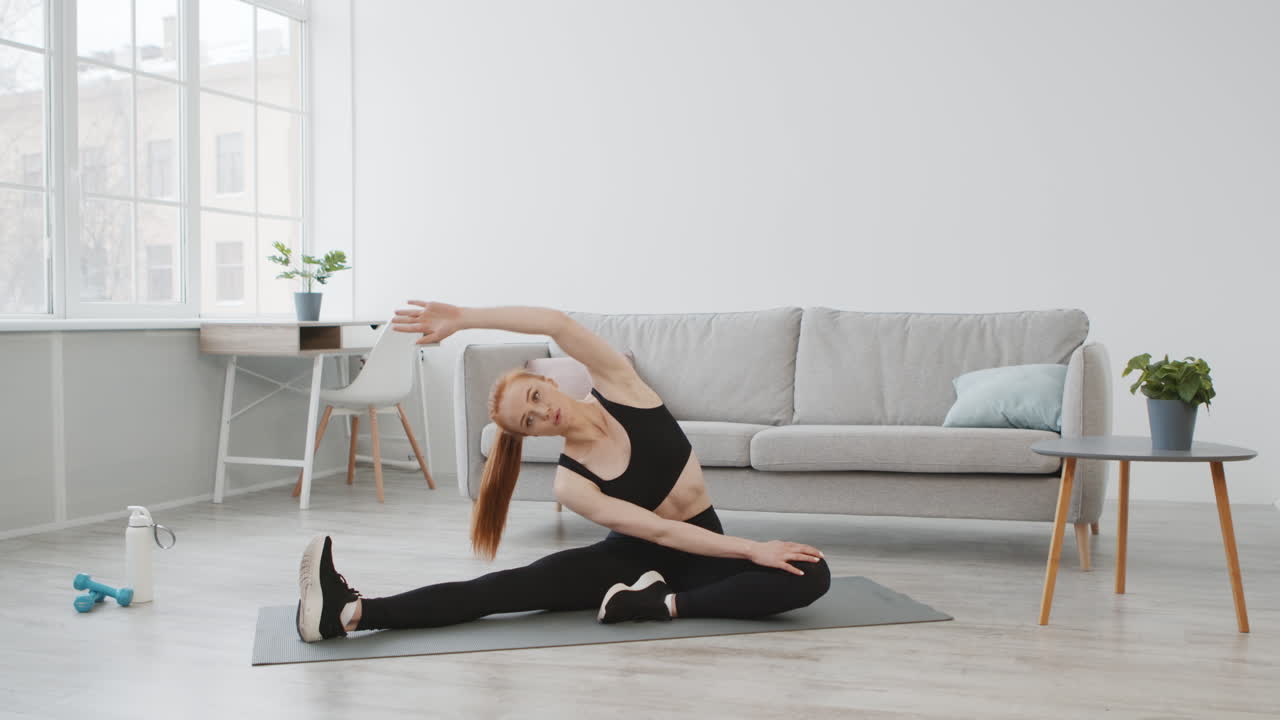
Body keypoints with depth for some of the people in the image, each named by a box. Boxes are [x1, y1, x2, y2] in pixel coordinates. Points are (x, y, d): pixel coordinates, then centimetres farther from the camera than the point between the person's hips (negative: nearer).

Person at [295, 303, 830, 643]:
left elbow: (559, 324, -29)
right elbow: (657, 531, -21)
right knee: (512, 585, -23)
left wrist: (462, 317, -33)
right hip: (633, 556, -1)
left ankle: (666, 604, -31)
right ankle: (350, 612, -34)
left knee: (810, 575, -29)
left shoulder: (619, 388, -12)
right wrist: (753, 550, -29)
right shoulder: (571, 483, -15)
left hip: (702, 549, 1)